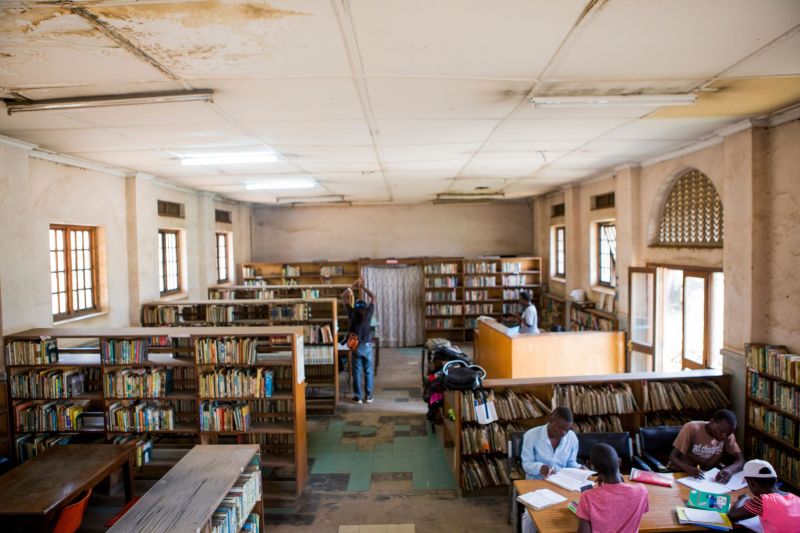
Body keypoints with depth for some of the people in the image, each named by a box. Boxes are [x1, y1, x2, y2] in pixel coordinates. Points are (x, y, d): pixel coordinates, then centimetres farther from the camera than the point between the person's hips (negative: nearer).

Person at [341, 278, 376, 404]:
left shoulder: (352, 313, -2)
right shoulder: (368, 312, -3)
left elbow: (343, 296, 5)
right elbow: (373, 296, 8)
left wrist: (354, 286, 7)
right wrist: (363, 287, 11)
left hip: (356, 346, 0)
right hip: (367, 346, 0)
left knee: (357, 372, 6)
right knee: (369, 372, 8)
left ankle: (358, 397, 9)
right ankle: (368, 396, 11)